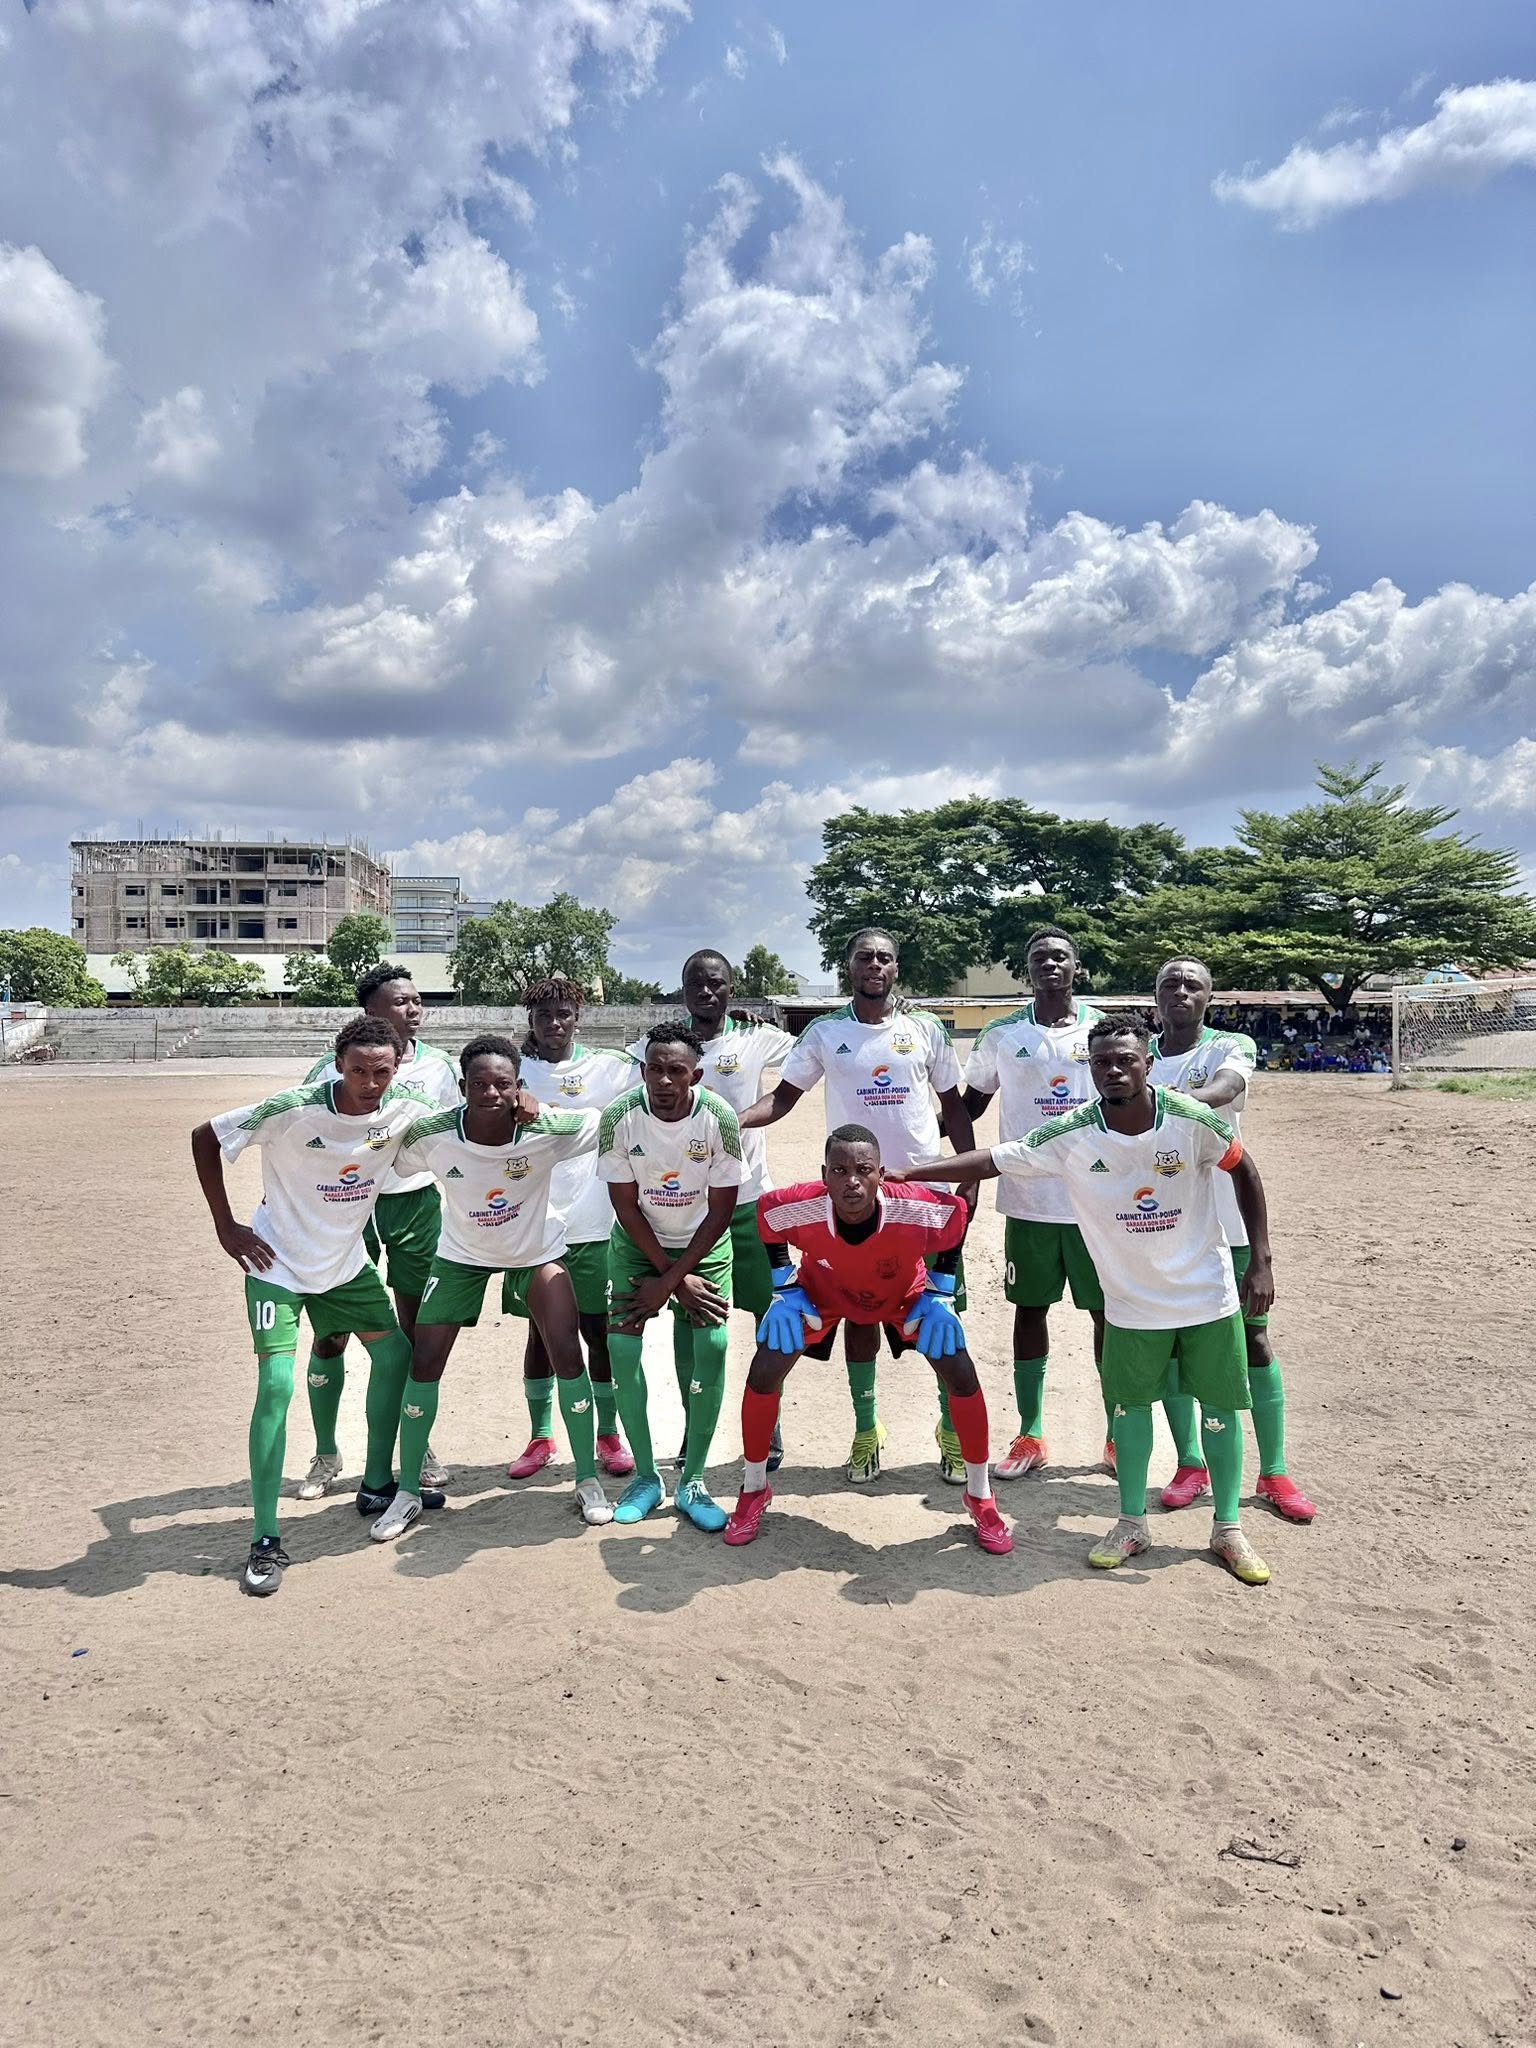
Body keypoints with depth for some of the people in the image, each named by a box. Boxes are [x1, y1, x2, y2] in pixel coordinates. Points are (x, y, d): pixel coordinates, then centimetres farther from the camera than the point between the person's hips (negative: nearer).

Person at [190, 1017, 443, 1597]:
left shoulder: (405, 1109, -15)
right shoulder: (293, 1110, -27)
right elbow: (205, 1138, -14)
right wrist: (225, 1227, -13)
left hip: (347, 1261, 5)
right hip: (278, 1262, -5)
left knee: (395, 1353, 10)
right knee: (276, 1383, -15)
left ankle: (377, 1485, 28)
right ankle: (266, 1541, -4)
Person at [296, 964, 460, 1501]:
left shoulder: (437, 1066, 0)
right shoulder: (335, 1066, -9)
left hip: (417, 1203, 2)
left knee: (416, 1329, 9)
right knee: (331, 1334, 3)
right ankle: (326, 1456, 20)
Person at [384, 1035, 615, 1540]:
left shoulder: (547, 1130, -31)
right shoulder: (432, 1136, -29)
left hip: (536, 1251, -1)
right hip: (461, 1254, 1)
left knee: (567, 1355, -8)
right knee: (424, 1363, -1)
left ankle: (588, 1481, 13)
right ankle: (407, 1492, 19)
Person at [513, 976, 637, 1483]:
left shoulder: (606, 1068, 0)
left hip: (591, 1228, 0)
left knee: (600, 1332, 7)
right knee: (539, 1332, 13)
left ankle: (609, 1436, 24)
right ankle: (540, 1439, 27)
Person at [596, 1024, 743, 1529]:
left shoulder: (719, 1118, -24)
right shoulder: (619, 1117, -22)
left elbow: (720, 1212, -15)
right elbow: (626, 1207, -13)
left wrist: (669, 1281, -15)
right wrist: (677, 1279, -13)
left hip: (704, 1242, 0)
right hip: (638, 1241, 1)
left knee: (712, 1346, -14)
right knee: (621, 1344, -12)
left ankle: (692, 1482, 2)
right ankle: (645, 1476, 7)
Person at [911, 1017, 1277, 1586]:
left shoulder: (1192, 1120, -19)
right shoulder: (1071, 1135, -18)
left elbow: (1244, 1173, -4)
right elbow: (990, 1160, -16)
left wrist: (1261, 1261, -6)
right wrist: (905, 1173, -23)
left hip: (1208, 1296, -1)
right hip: (1132, 1303, 1)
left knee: (1219, 1407, 9)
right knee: (1130, 1405, 11)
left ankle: (1228, 1528, 27)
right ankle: (1131, 1525, 29)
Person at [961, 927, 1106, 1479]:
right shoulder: (1000, 1036, 1)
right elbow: (972, 1101, 11)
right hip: (1028, 1200, 0)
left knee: (1108, 1312, 7)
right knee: (1030, 1309, 8)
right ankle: (1030, 1436, 19)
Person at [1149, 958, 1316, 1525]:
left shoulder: (1231, 1047, -7)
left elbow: (1225, 1087, -30)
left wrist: (1178, 1099, -49)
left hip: (1226, 1221, -3)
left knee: (1254, 1341, 3)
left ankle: (1274, 1472, 15)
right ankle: (1190, 1465, 23)